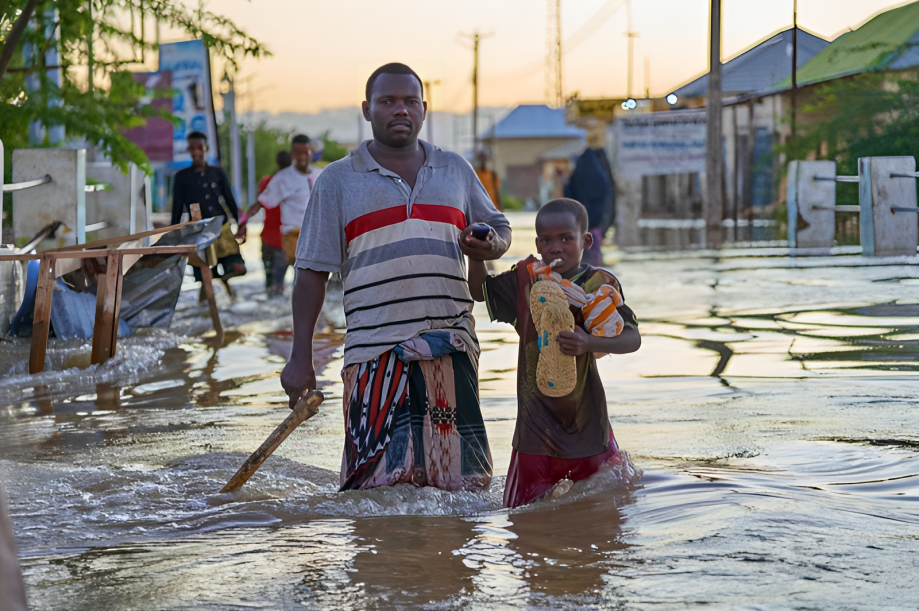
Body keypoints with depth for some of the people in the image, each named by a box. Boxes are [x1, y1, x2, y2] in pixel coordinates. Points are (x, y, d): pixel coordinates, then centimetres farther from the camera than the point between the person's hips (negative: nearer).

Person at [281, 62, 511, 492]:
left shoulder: (455, 170, 15)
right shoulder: (338, 180, 7)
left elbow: (499, 228, 24)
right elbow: (312, 272, 5)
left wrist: (487, 246, -3)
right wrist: (300, 356, -1)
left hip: (451, 346, 3)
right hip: (376, 350, -2)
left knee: (464, 483, -1)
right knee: (381, 479, -10)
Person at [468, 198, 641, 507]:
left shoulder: (599, 285, -5)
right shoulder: (525, 279, 5)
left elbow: (632, 339, -15)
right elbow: (480, 291, 21)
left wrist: (589, 343, -33)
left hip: (587, 422, -2)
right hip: (536, 421, 2)